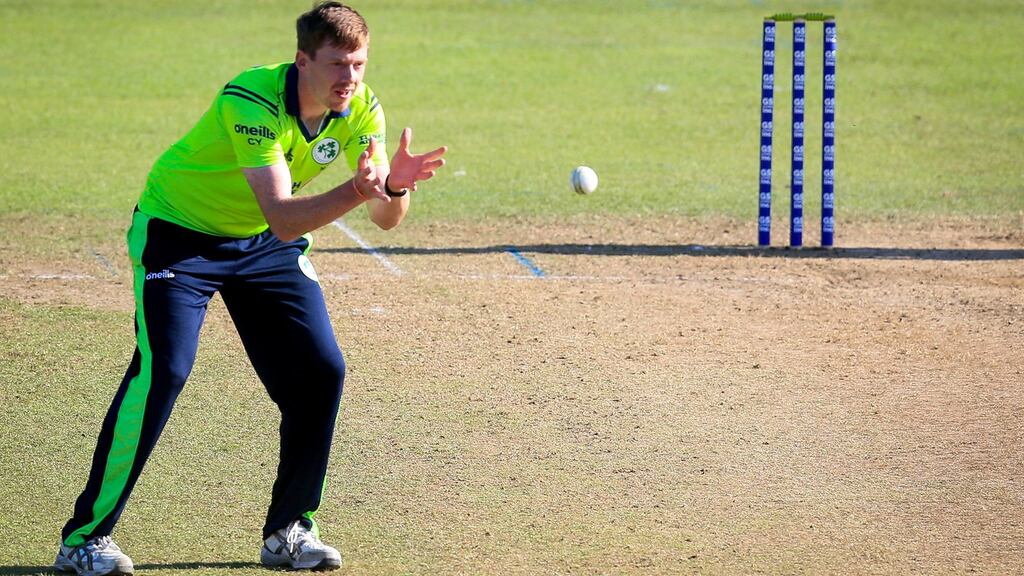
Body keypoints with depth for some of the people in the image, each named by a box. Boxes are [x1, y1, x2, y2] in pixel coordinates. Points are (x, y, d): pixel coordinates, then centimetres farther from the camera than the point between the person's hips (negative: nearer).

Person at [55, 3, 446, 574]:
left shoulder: (360, 107, -14)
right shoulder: (252, 100, -33)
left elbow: (386, 218, -16)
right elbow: (282, 217, -41)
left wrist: (394, 186, -39)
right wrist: (359, 189, -55)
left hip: (267, 246, 6)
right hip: (179, 229, -6)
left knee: (322, 371, -5)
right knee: (163, 371, -20)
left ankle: (289, 530, 11)